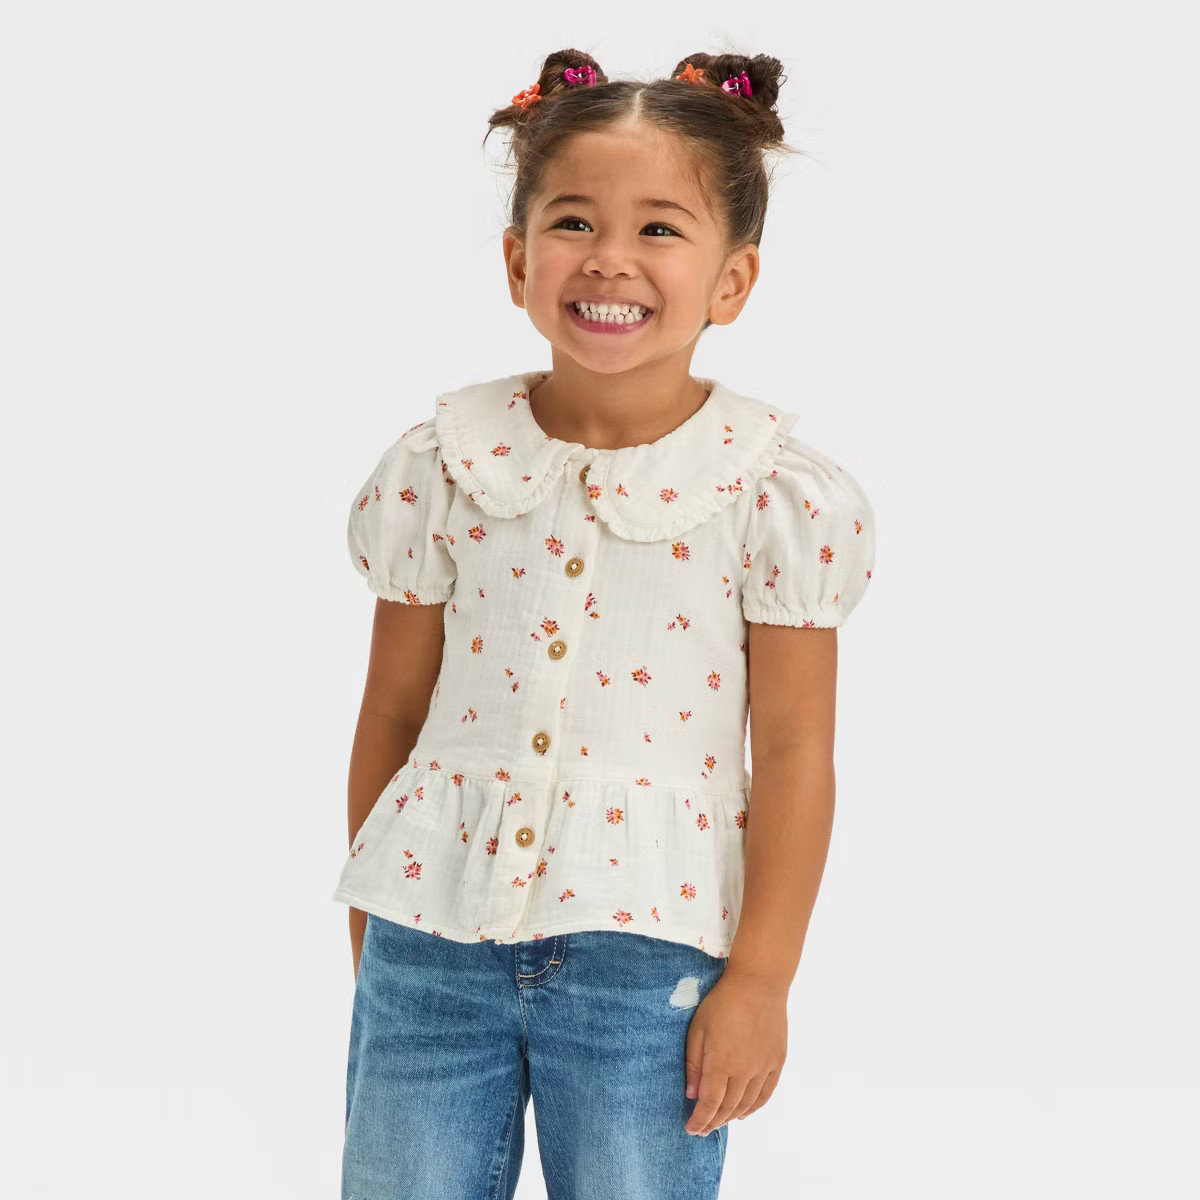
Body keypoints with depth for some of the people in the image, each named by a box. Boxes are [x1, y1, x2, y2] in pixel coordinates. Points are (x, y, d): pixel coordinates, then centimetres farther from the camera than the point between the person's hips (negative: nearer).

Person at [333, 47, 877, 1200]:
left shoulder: (774, 493, -7)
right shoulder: (442, 467, 0)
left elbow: (794, 751, -5)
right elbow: (393, 711, 7)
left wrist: (760, 979, -5)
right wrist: (371, 939, 10)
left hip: (648, 944, -2)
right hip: (435, 938, 3)